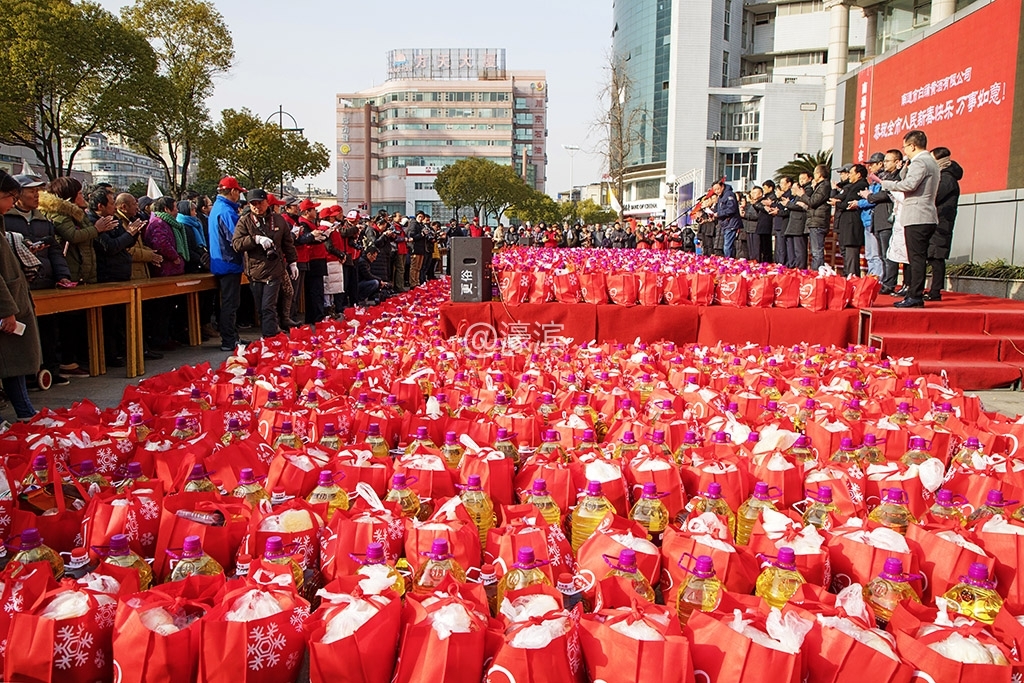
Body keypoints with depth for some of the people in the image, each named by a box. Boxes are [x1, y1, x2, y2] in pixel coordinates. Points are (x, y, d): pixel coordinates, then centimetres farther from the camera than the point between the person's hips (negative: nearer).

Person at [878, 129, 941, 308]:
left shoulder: (920, 162, -10)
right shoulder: (931, 162, 23)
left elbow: (909, 184, -24)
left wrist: (886, 184, -13)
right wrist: (905, 168, 11)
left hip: (917, 218, -10)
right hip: (927, 218, 10)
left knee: (917, 258, -10)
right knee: (918, 258, 10)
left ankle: (915, 297, -11)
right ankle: (914, 295, 13)